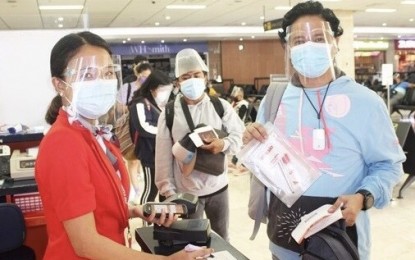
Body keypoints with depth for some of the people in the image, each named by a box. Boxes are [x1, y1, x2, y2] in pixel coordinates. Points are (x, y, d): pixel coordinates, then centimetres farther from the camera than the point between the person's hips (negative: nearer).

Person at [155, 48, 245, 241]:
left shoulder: (221, 106, -4)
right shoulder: (168, 114, -5)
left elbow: (240, 135, -3)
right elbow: (164, 157, -4)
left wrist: (224, 144, -24)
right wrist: (168, 190, -6)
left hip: (218, 187, 1)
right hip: (186, 192, -1)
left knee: (222, 238, 21)